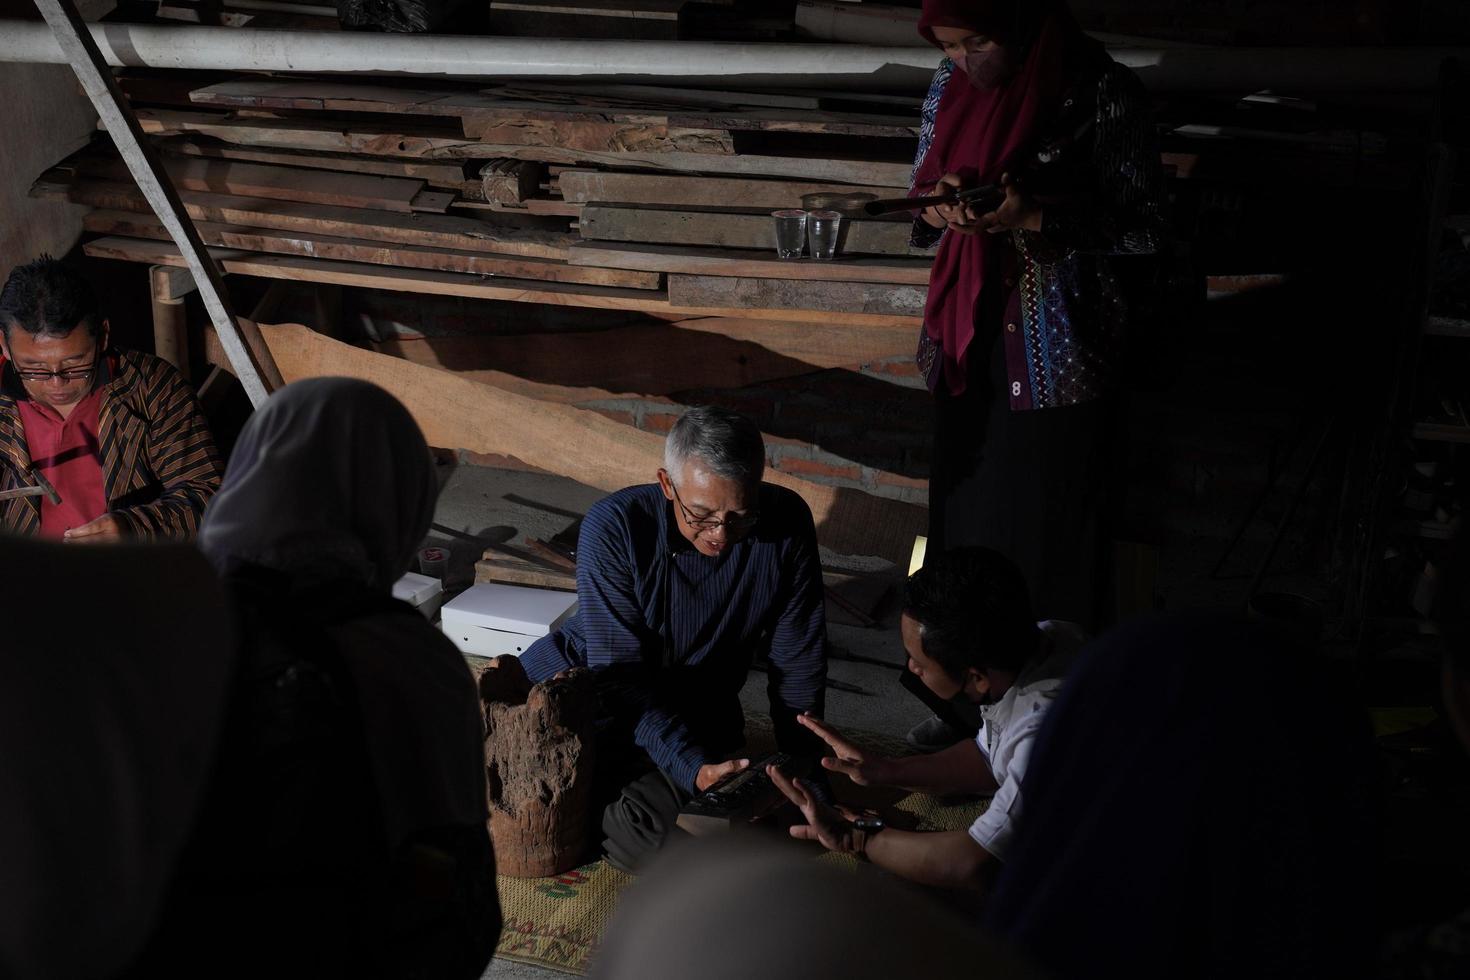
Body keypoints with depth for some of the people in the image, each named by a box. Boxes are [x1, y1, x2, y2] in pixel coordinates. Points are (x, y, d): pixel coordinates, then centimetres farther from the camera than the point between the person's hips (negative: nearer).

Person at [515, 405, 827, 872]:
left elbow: (798, 663, -6)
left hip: (694, 708, 1)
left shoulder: (786, 524, -18)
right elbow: (620, 676, -25)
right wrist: (694, 769, -37)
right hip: (585, 681, -1)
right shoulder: (614, 526, -25)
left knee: (647, 840, -25)